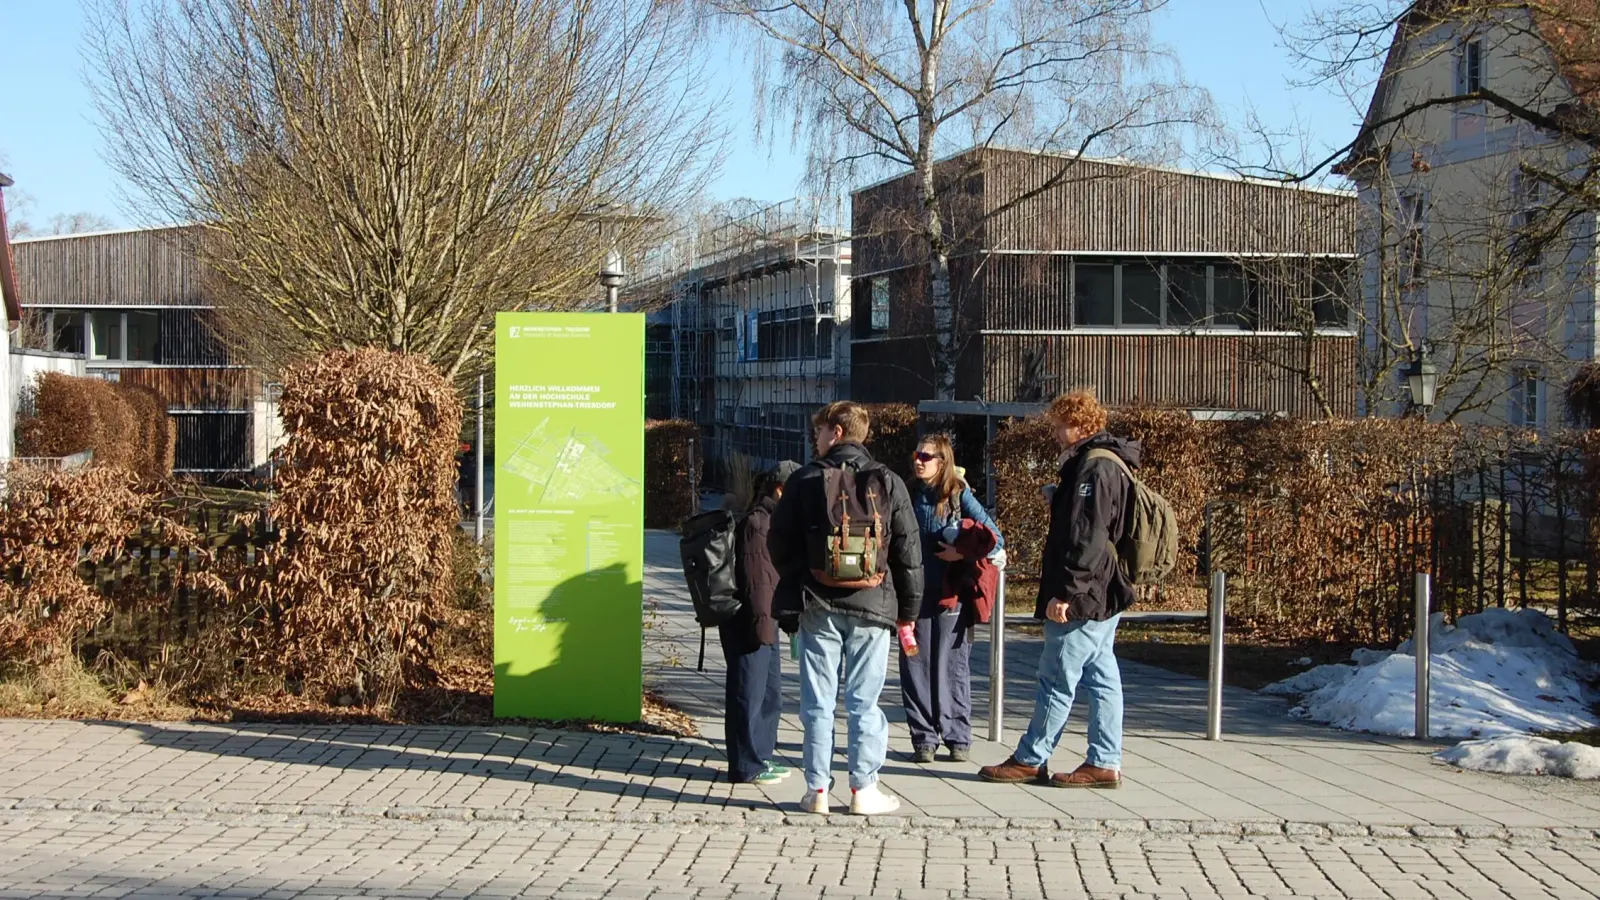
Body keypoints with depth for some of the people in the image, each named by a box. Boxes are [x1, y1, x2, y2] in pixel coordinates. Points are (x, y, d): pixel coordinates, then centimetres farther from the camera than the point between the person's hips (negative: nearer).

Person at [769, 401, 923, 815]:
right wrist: (907, 609, 10)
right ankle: (864, 789, 6)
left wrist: (796, 588, 18)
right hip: (871, 608, 0)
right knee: (864, 700, 5)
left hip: (818, 607, 0)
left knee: (817, 701, 5)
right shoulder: (887, 482, 1)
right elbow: (909, 551, 2)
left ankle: (817, 789, 6)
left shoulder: (805, 481, 0)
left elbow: (779, 543, 4)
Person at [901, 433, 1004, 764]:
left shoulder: (960, 497, -2)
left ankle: (958, 738, 9)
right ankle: (923, 738, 8)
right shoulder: (909, 497, 10)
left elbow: (994, 538, -4)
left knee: (953, 667, 1)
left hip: (952, 596, -3)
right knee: (916, 668, 2)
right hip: (915, 595, 3)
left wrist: (963, 553, -16)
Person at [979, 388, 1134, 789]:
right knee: (1101, 677, 10)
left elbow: (1087, 539, -23)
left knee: (1057, 679, -2)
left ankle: (1030, 760, 6)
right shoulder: (1110, 465, 16)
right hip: (1105, 597, 10)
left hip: (1082, 598, -10)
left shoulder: (1095, 468, -17)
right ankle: (1105, 763, 12)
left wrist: (1065, 591, -23)